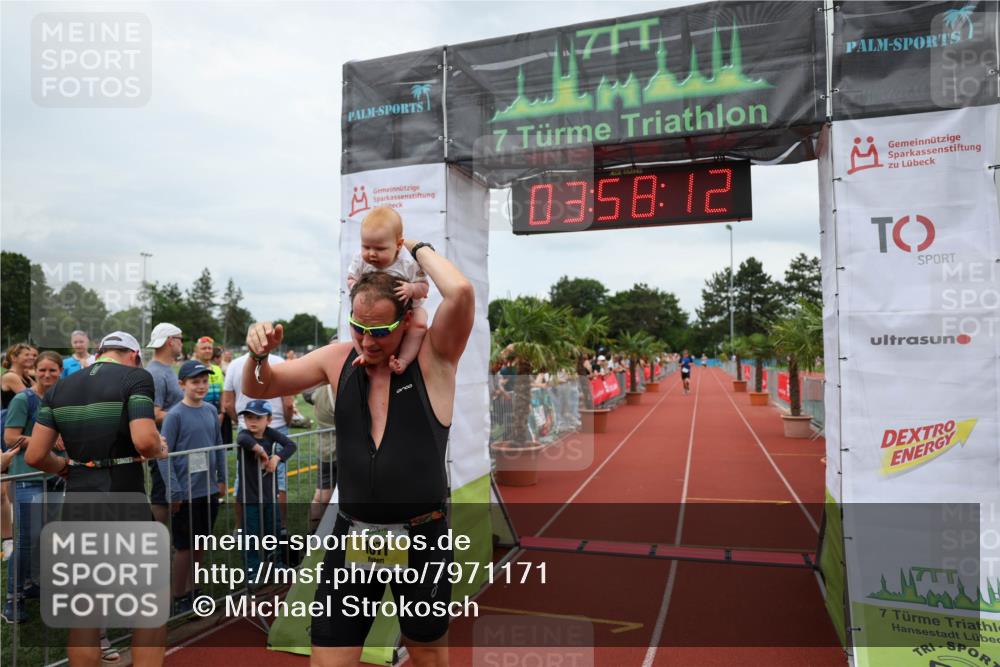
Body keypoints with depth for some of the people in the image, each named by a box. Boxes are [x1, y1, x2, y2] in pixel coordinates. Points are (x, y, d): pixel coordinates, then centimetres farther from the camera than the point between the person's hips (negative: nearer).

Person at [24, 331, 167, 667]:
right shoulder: (136, 377, -6)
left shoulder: (59, 388, 10)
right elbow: (144, 441, -20)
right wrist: (160, 448, 1)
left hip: (77, 504, 5)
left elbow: (34, 455, 6)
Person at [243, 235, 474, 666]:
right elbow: (259, 389, 10)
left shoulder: (433, 357, -10)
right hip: (352, 535, 3)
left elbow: (461, 292, -28)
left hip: (421, 538, -2)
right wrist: (259, 354, -12)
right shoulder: (338, 359, 1)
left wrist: (417, 248, -11)